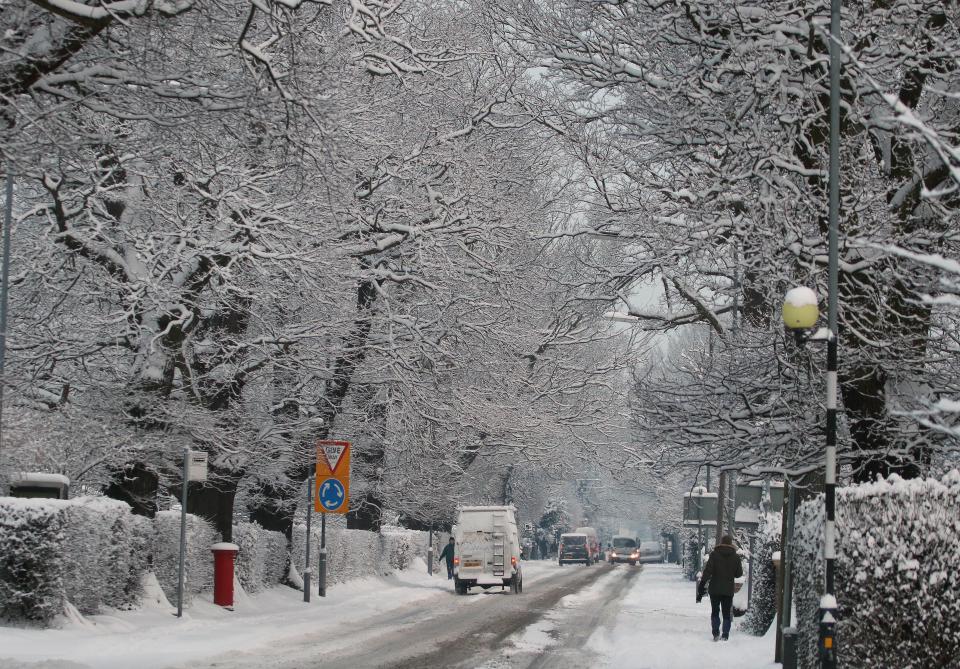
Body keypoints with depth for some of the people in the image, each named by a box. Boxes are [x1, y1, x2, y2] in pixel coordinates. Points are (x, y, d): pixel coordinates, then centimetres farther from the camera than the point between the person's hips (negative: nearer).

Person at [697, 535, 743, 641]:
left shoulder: (714, 554, -7)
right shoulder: (735, 557, -2)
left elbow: (707, 571, -12)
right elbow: (739, 574, 4)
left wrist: (702, 585, -10)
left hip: (715, 589, -1)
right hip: (728, 590, 1)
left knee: (715, 612, 10)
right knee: (727, 613, 9)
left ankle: (716, 634, 0)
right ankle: (725, 635, 3)